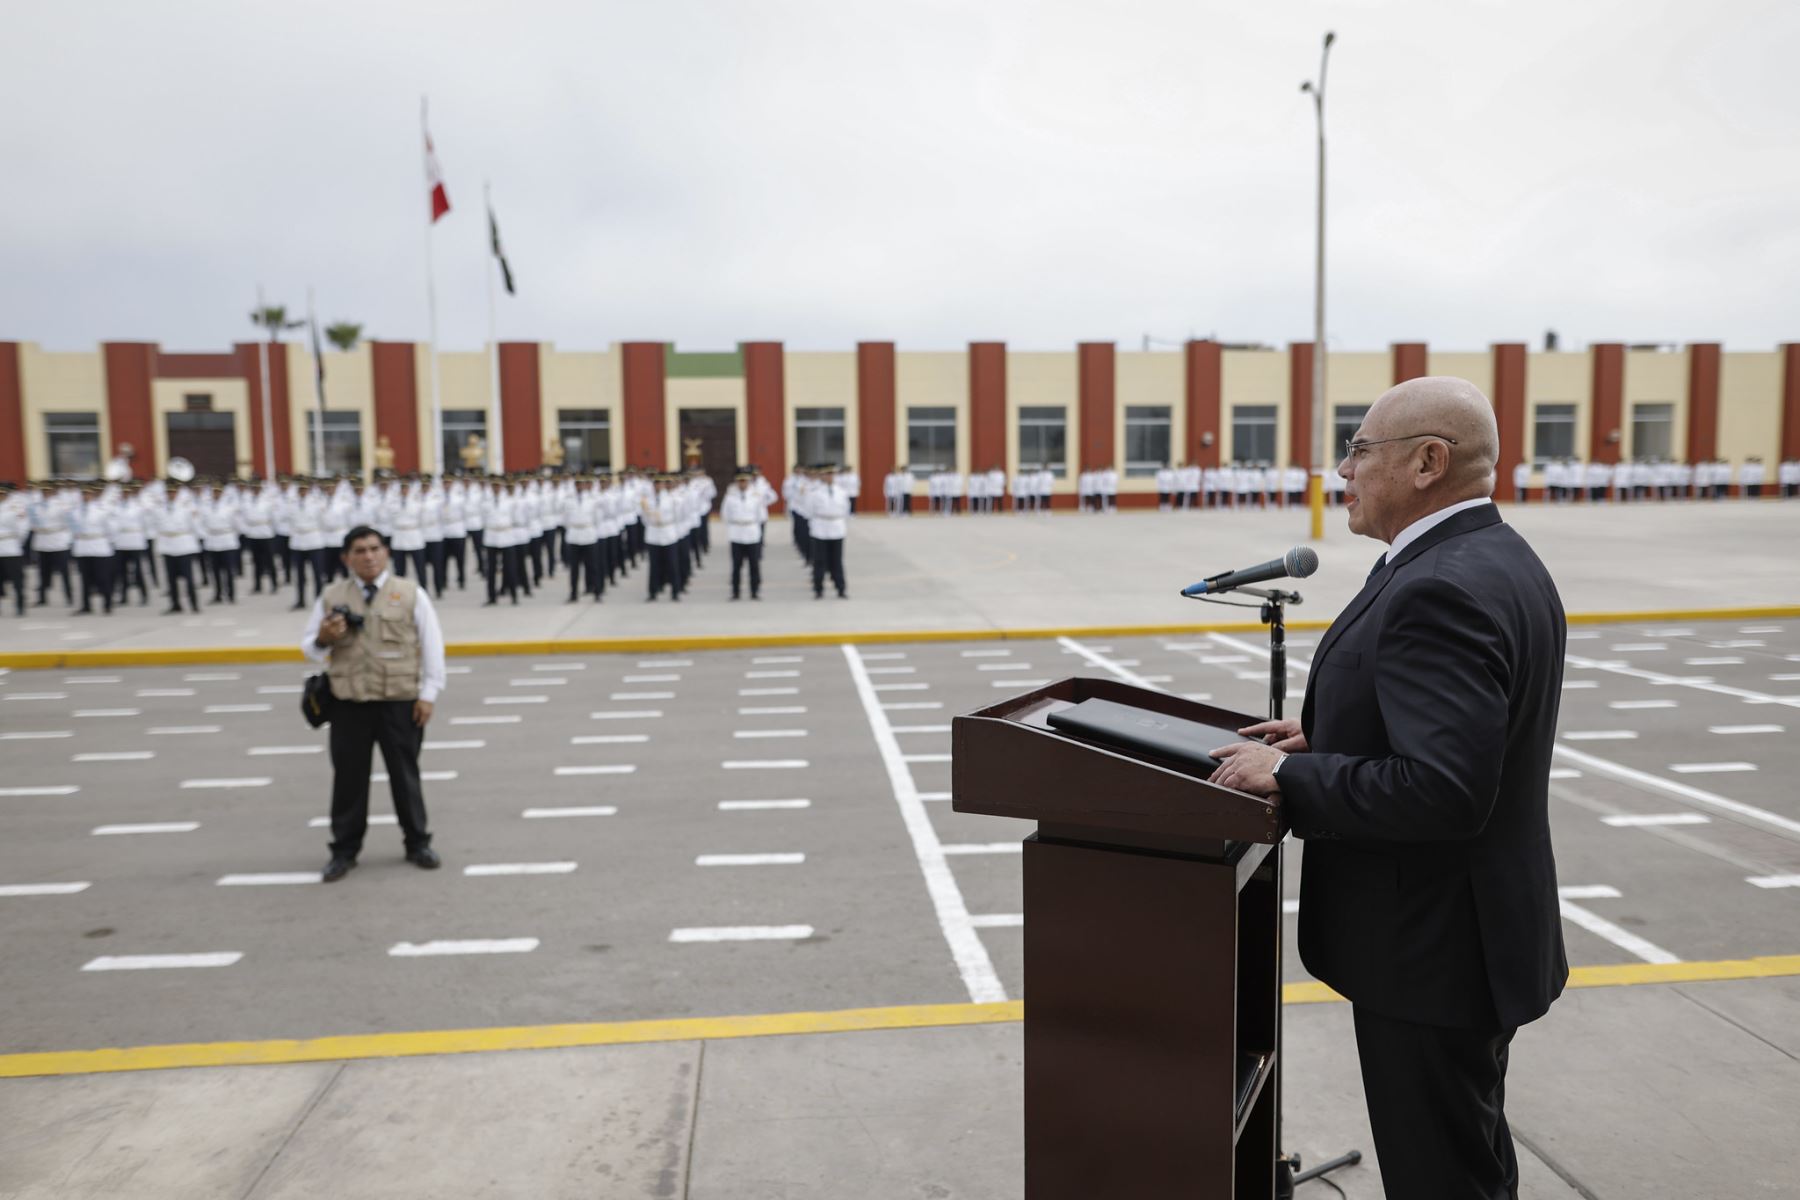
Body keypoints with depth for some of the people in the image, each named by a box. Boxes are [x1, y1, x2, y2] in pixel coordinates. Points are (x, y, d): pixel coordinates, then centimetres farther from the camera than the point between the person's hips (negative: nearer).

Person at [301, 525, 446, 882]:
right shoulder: (331, 597, 5)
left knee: (404, 773, 9)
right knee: (348, 775, 7)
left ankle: (418, 843, 22)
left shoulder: (410, 593, 0)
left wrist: (428, 693, -6)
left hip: (400, 701, -1)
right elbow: (309, 647, 11)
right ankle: (344, 849, 20)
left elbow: (431, 644, -1)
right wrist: (323, 638, -13)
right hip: (349, 703, 1)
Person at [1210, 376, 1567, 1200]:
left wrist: (1288, 777, -21)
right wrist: (1328, 736, 7)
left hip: (1433, 951, -10)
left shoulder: (1443, 590, -25)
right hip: (1471, 930, 10)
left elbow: (1441, 789, -32)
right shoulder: (1495, 560, 8)